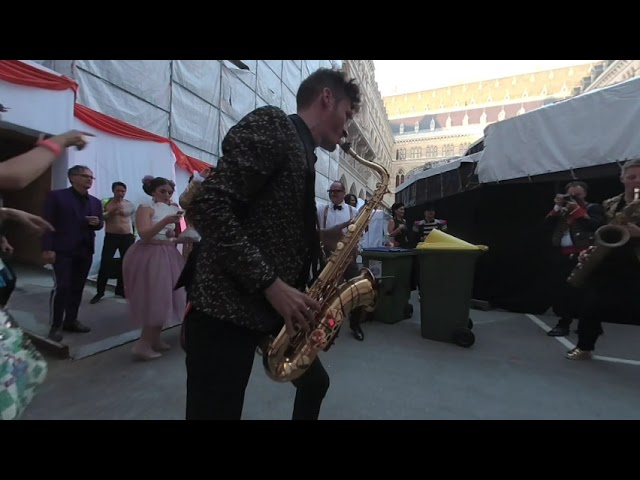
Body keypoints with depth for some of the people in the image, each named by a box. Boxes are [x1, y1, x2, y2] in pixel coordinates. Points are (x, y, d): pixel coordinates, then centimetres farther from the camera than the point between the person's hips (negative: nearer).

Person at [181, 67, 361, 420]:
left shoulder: (302, 154, 18)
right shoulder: (272, 124, -10)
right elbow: (208, 206, -21)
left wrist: (324, 237, 6)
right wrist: (271, 285, -23)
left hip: (273, 308, 10)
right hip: (225, 309, -10)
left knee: (315, 383, 23)